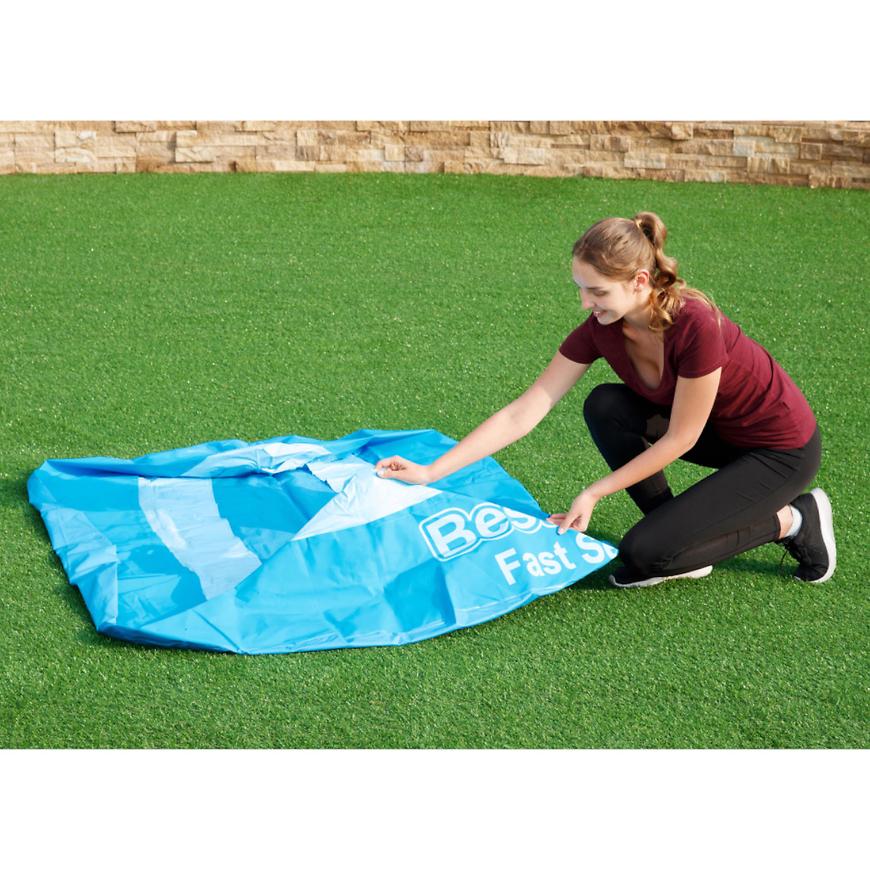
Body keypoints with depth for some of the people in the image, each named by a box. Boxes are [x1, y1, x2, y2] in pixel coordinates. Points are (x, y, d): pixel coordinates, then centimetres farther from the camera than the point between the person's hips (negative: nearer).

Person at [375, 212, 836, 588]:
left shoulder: (696, 325, -33)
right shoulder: (602, 329, -14)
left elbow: (680, 439, -23)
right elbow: (522, 413, -15)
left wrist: (594, 493, -20)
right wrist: (431, 472, -20)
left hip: (781, 449, -7)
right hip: (720, 433, 7)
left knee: (645, 554, -17)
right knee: (605, 407, -16)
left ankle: (791, 519, 2)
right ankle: (673, 533, -1)